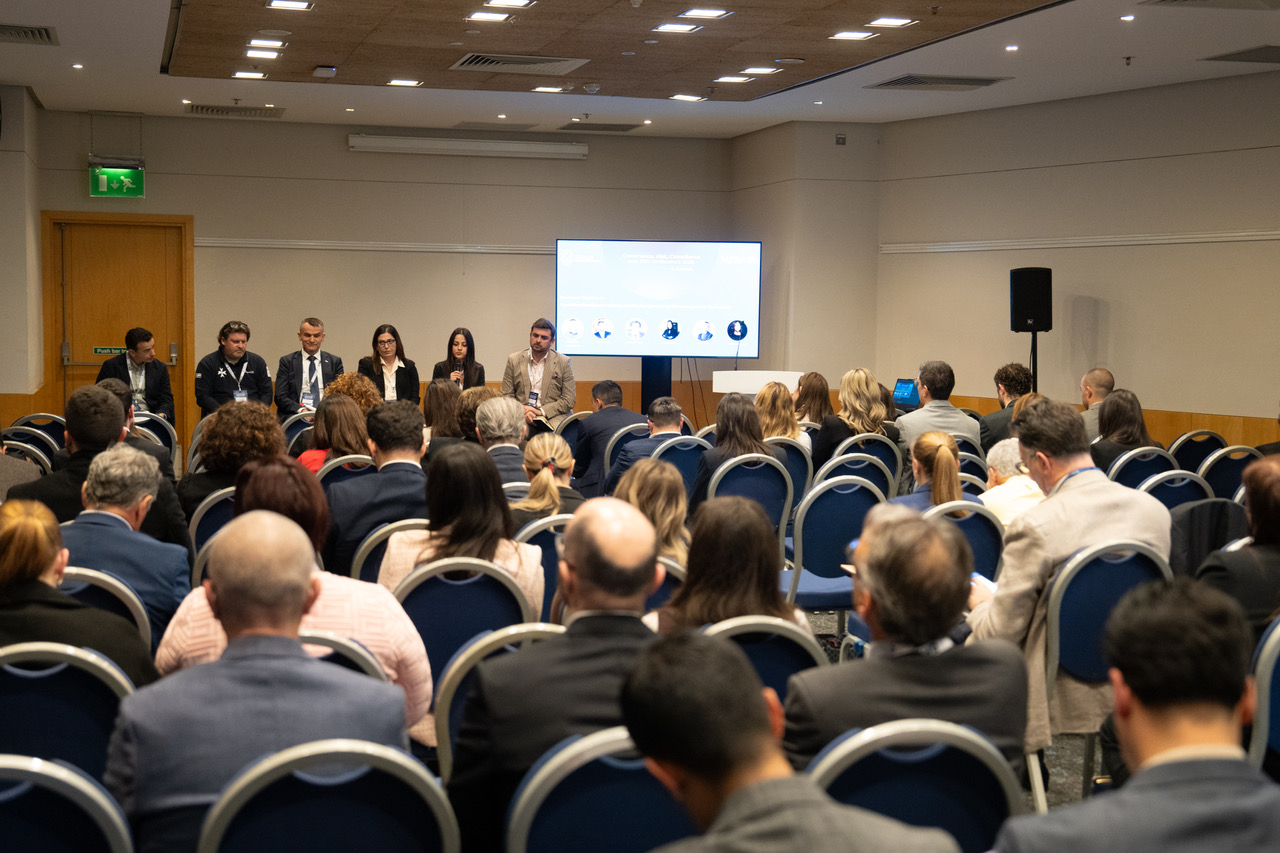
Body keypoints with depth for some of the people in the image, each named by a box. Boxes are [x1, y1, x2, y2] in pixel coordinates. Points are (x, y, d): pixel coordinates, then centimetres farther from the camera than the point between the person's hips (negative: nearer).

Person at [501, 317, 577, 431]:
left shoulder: (564, 362, 7)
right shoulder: (514, 360, 11)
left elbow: (569, 400, 2)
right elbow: (506, 396, 9)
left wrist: (541, 411, -10)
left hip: (552, 417, 0)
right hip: (522, 417, 0)